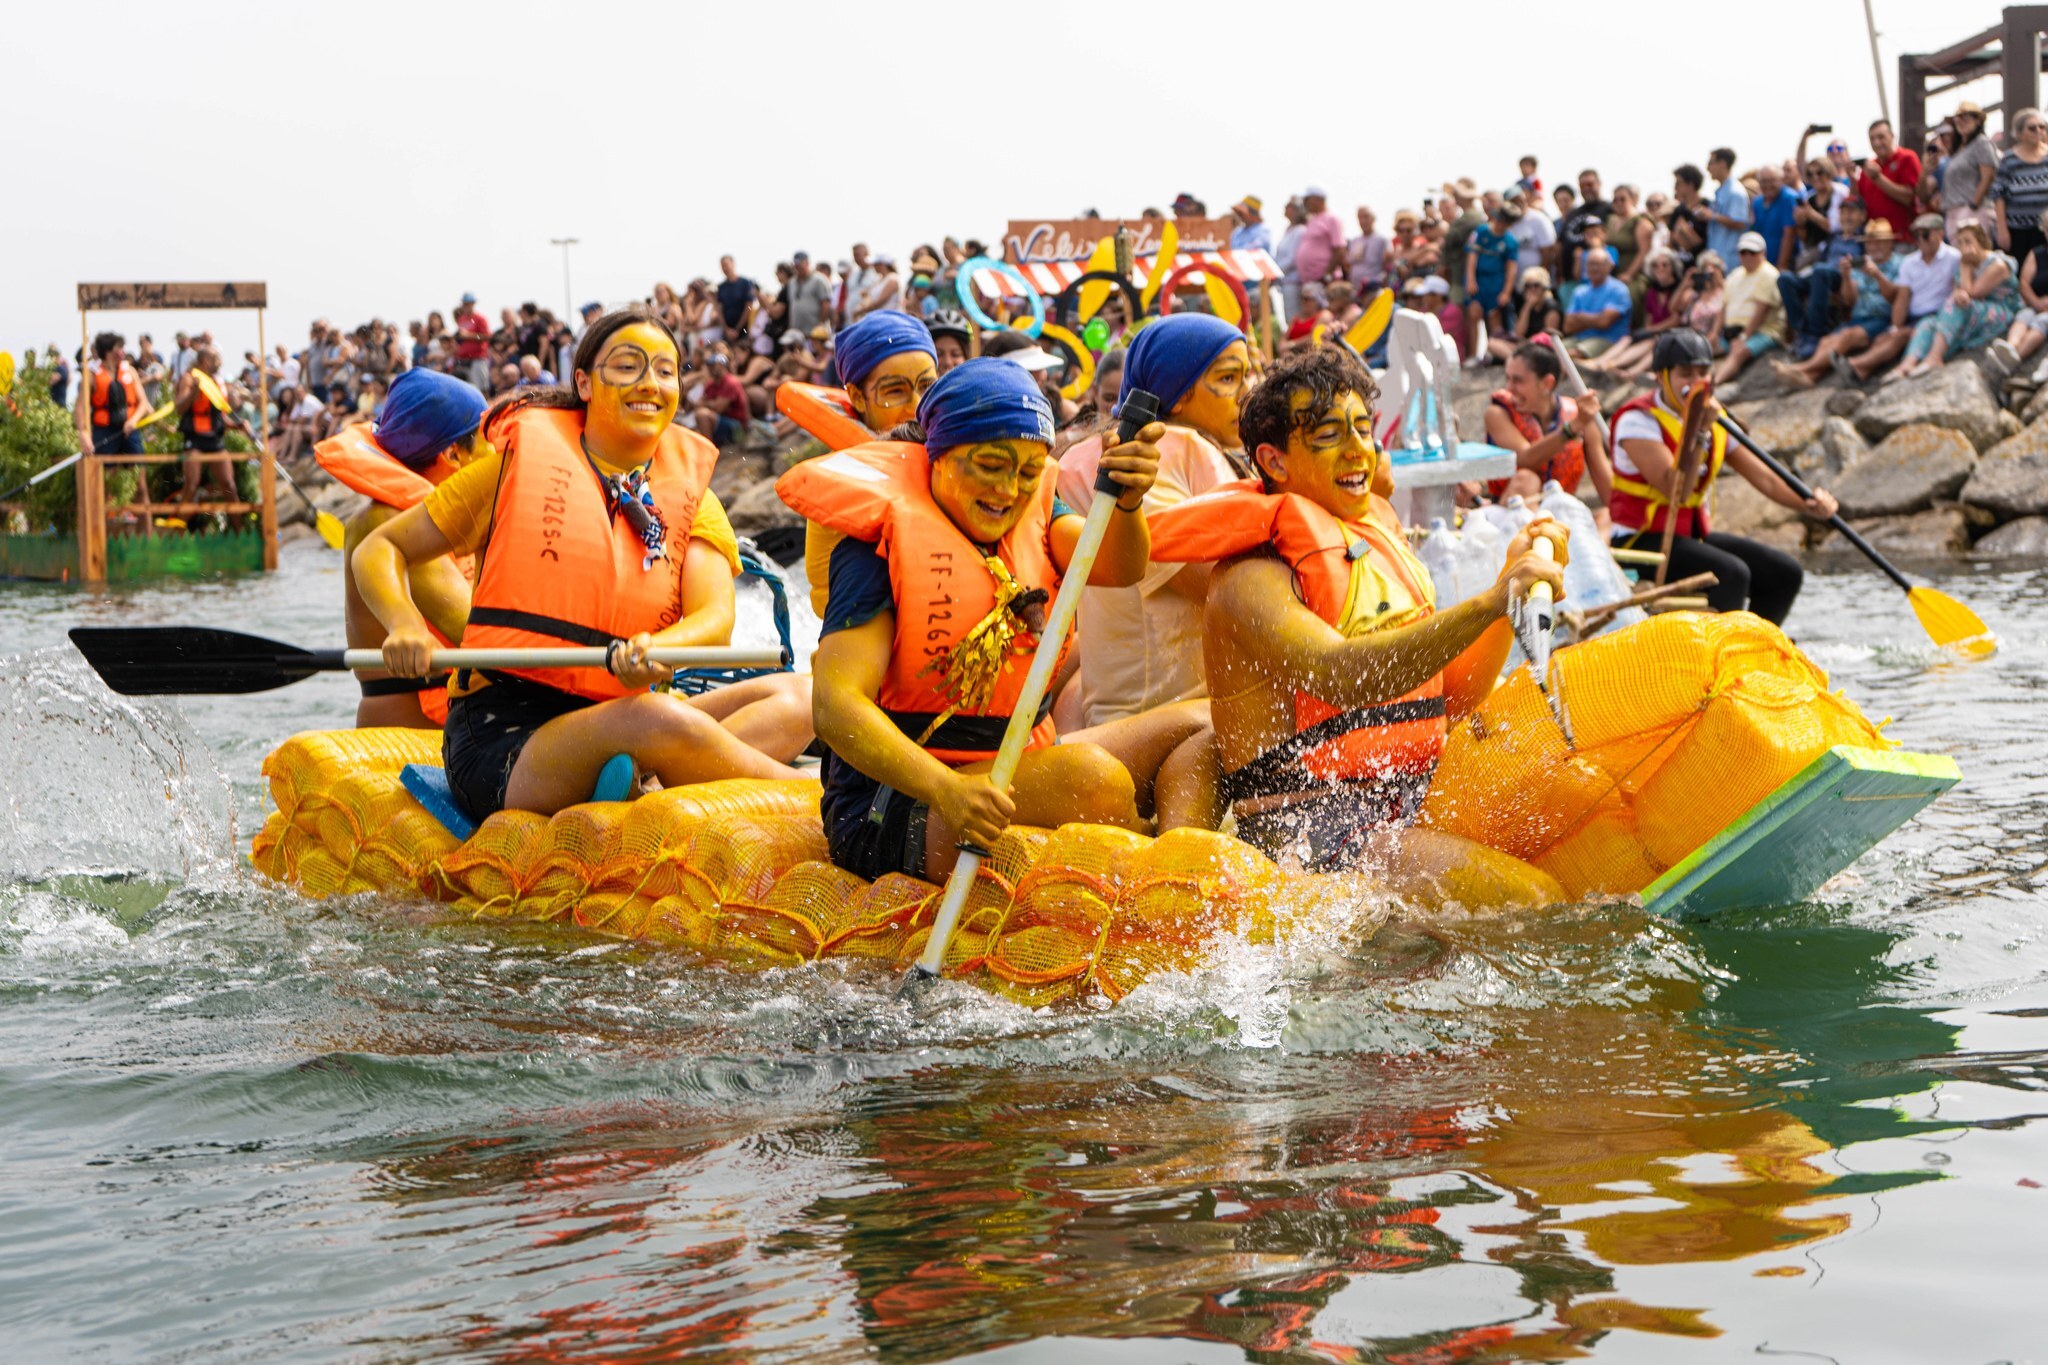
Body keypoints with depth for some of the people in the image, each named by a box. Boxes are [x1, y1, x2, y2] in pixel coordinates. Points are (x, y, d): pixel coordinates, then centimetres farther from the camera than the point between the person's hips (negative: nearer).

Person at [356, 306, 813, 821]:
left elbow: (715, 618, -4)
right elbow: (379, 551, 10)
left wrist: (654, 650, -29)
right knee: (660, 721, -36)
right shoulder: (518, 466, 5)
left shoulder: (693, 497, 13)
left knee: (798, 697, -17)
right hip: (500, 736, -5)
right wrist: (406, 625, -13)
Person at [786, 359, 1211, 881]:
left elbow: (1116, 568, -10)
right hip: (894, 812, -8)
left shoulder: (1031, 515, 10)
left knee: (1198, 726, 1)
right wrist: (947, 791, -38)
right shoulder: (885, 539, -12)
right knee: (1094, 777, -31)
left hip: (1019, 768, 8)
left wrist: (1126, 501, -34)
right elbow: (836, 709, -22)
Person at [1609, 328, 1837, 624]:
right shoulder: (1637, 420, -14)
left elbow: (1763, 478, 7)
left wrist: (1810, 504, -10)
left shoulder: (1715, 421, 9)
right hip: (1641, 541, -8)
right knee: (1731, 573, -30)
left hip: (1695, 534, 8)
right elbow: (1675, 491, -25)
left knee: (1787, 573, -4)